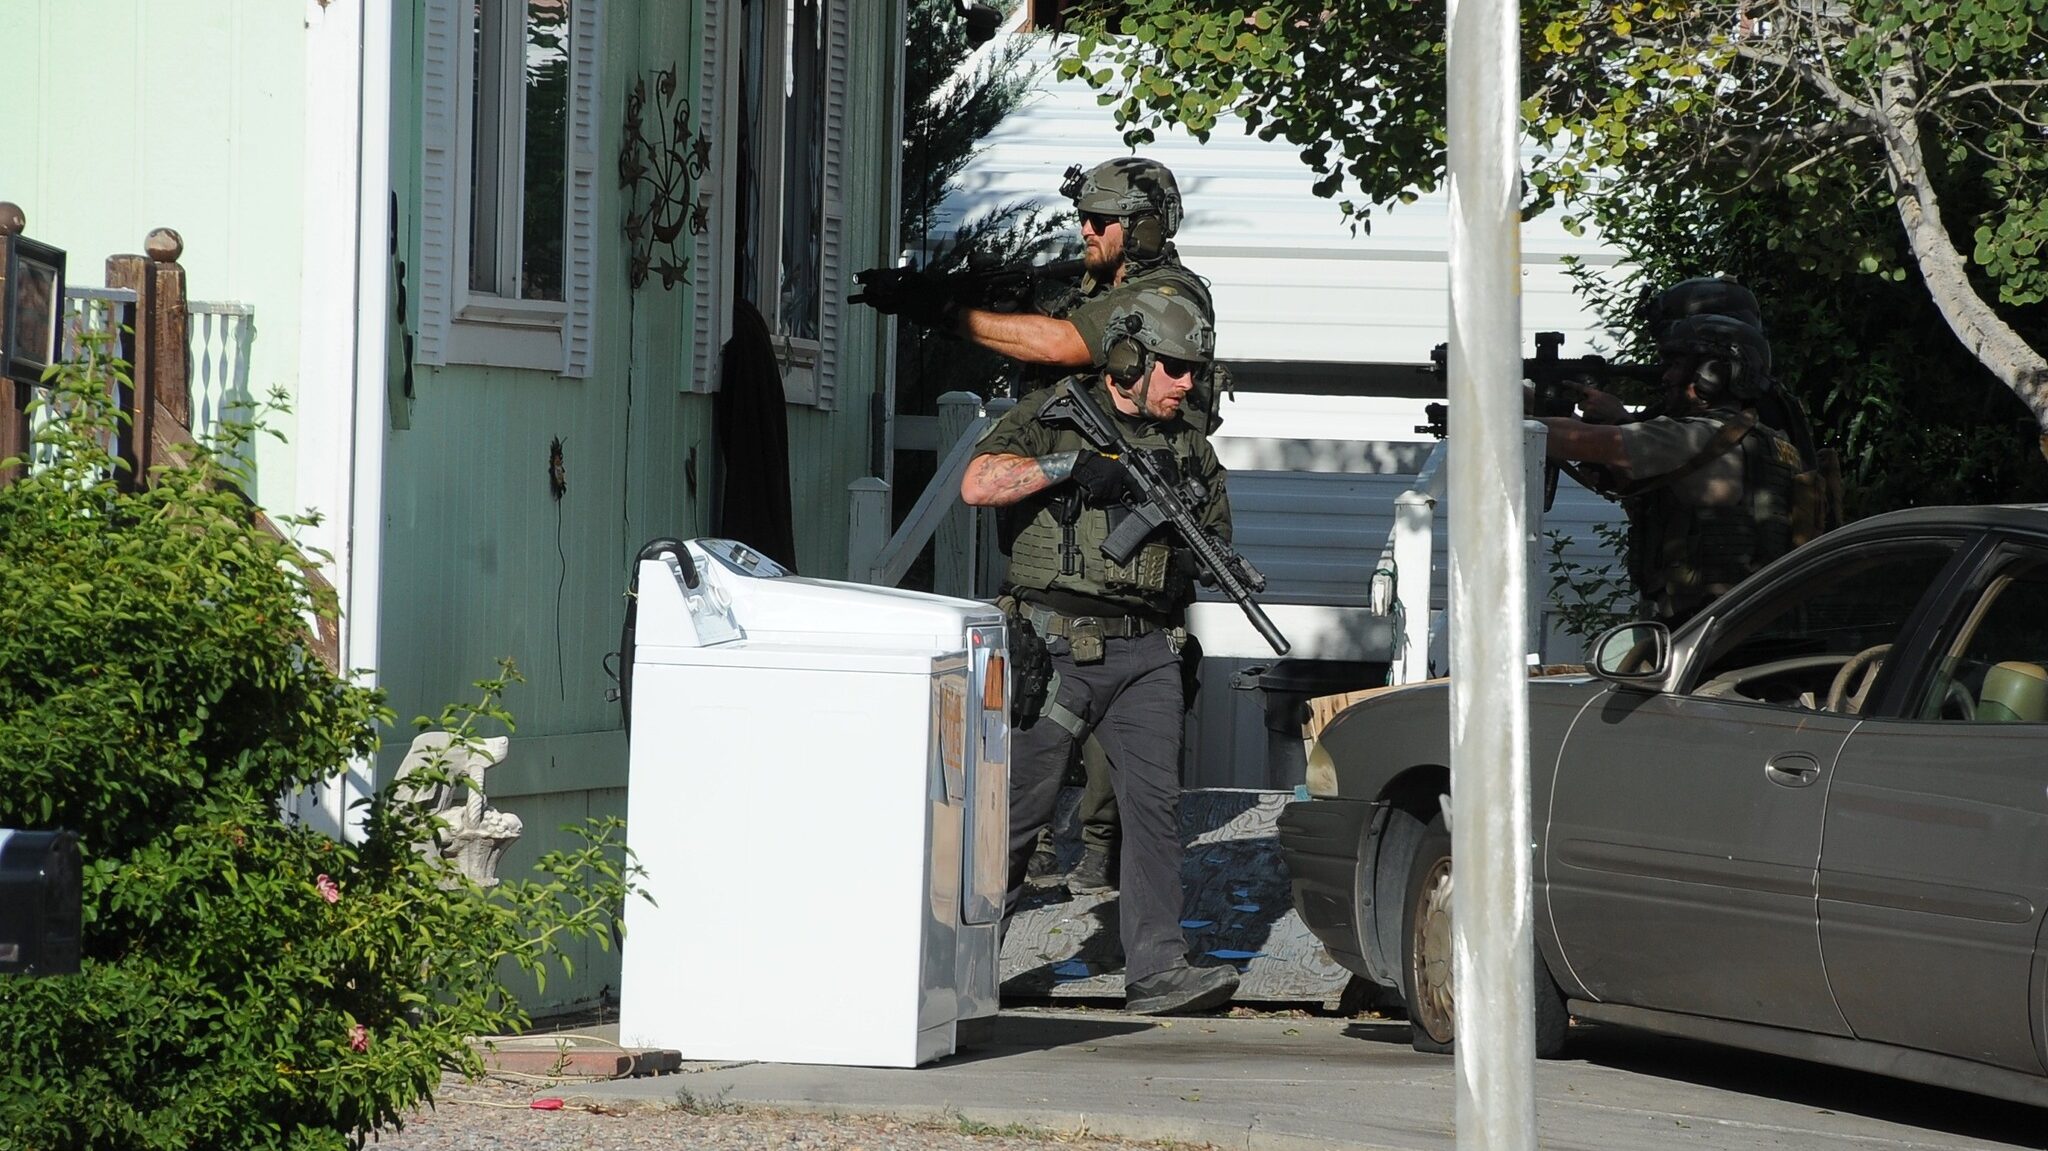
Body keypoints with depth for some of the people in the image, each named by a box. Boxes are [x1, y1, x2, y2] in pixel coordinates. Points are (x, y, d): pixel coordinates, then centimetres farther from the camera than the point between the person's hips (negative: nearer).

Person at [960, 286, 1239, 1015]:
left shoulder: (1186, 445, 15)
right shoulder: (1051, 415, 1)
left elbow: (1217, 542, 20)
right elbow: (979, 484, -13)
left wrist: (1205, 547, -3)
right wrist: (1071, 464, -19)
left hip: (1146, 653, 4)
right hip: (1060, 647, -4)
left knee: (1155, 802, -6)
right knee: (1017, 803, 1)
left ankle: (1157, 969, -7)